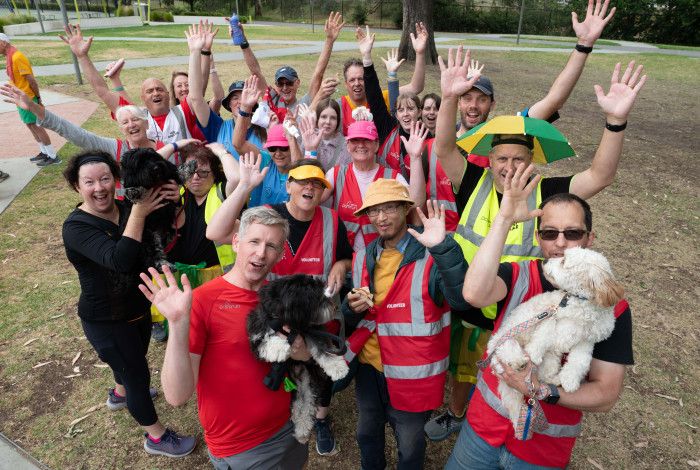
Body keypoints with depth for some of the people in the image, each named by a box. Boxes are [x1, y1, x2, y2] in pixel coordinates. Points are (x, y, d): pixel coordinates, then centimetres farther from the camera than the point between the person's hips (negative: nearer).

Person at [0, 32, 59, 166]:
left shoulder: (17, 57, -18)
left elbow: (30, 79, -20)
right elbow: (16, 79, 15)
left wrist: (38, 97, -16)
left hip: (27, 98, -9)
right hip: (21, 98, 9)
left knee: (36, 126, -5)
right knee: (30, 125, 15)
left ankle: (53, 156, 1)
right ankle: (44, 152, 25)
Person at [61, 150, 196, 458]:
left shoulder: (125, 208, -8)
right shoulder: (76, 227, -25)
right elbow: (119, 260, -40)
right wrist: (139, 212, -38)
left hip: (138, 308, 7)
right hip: (106, 321, -6)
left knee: (134, 358, 31)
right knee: (138, 374, 7)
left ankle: (120, 394, 63)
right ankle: (156, 438, 29)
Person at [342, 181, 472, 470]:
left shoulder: (431, 256, -16)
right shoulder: (363, 258, 2)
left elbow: (463, 299, -33)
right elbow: (350, 317, 10)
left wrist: (443, 247, -43)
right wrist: (352, 308, -13)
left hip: (411, 373, -5)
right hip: (368, 367, 6)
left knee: (409, 445, 18)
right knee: (367, 433, 28)